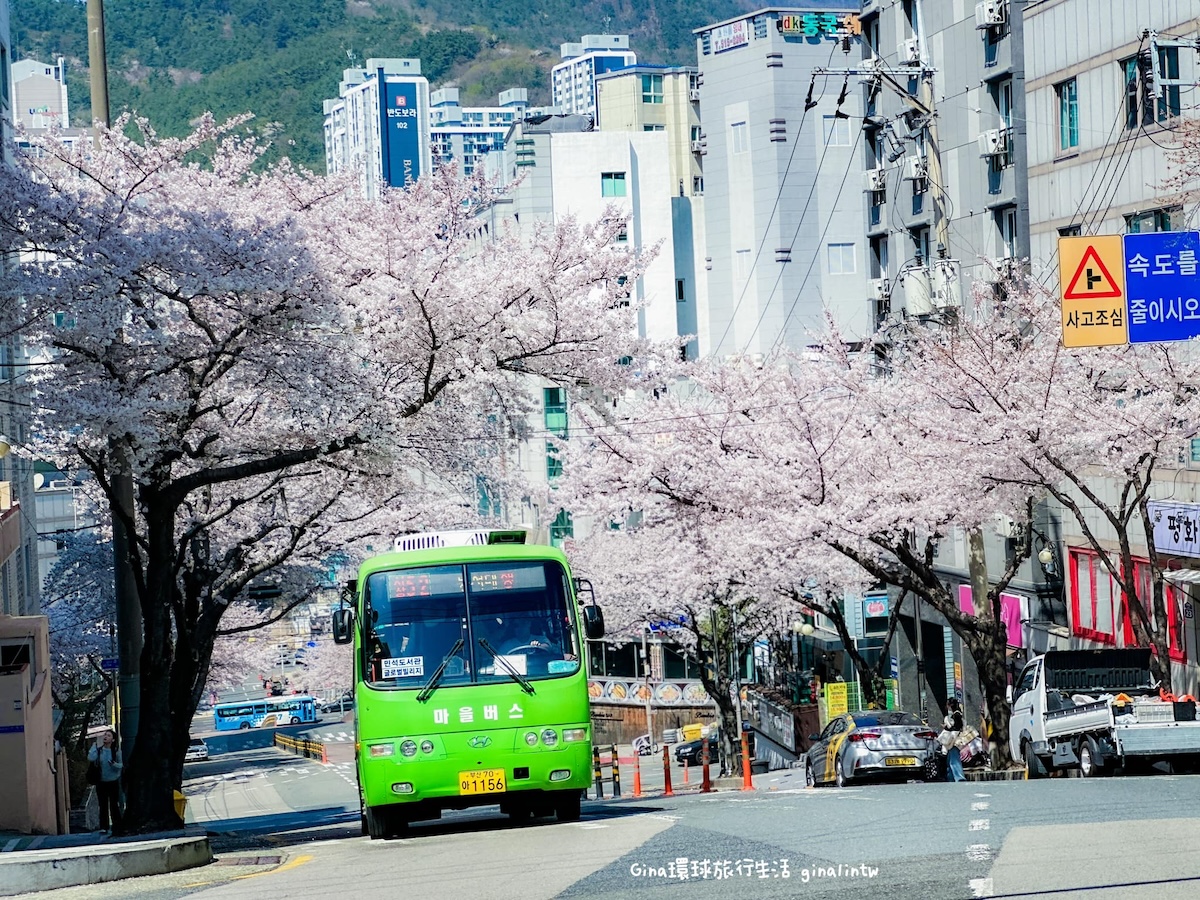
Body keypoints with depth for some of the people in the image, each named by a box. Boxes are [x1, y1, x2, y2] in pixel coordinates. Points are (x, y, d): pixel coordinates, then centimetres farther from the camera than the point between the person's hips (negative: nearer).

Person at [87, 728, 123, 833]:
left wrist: (114, 764, -26)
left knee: (114, 805, -1)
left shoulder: (116, 750, -8)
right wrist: (96, 745, -22)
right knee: (103, 806, 6)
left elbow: (121, 765, -4)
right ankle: (104, 827, 13)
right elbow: (90, 758, -22)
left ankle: (116, 827, 6)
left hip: (113, 782, -2)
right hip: (101, 782, 2)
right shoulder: (98, 749, -5)